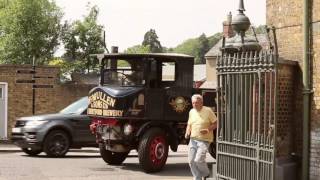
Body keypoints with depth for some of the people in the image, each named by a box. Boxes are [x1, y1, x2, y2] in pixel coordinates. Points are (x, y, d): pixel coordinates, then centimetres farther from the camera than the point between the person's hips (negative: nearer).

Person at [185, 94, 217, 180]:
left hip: (204, 140, -6)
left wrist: (208, 130, -21)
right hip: (193, 139, 6)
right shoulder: (191, 112, 10)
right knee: (191, 161, 1)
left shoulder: (208, 111, -8)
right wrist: (187, 133, 1)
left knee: (198, 160, -15)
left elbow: (215, 123, -5)